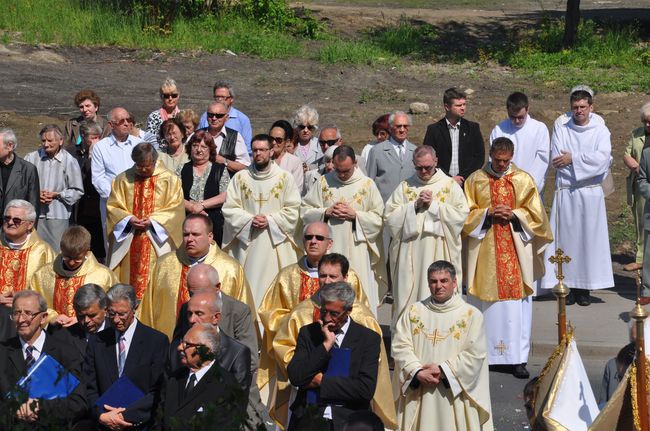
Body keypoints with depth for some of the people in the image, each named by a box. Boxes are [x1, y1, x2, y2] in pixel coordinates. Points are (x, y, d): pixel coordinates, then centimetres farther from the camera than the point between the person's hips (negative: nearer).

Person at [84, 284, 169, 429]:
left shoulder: (157, 341, 1)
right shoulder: (96, 342, 11)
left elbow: (159, 392, -3)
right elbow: (89, 388, 9)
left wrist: (125, 415, -9)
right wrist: (101, 415, -7)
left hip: (142, 424, -3)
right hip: (104, 425, 3)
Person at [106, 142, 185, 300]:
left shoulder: (170, 180, 0)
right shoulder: (123, 179, 5)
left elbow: (175, 209, -3)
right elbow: (113, 206, 5)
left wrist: (153, 220, -15)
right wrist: (129, 219, -12)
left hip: (157, 241, -2)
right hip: (128, 241, 2)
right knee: (129, 278, 1)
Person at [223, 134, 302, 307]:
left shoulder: (284, 178, 2)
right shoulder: (240, 178, 7)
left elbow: (292, 210, -1)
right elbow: (230, 208, 3)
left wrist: (270, 220, -12)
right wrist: (249, 220, -12)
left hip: (275, 242, -1)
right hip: (246, 241, 2)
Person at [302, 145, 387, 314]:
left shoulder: (367, 184, 1)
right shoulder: (324, 182, 6)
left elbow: (379, 218, 1)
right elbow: (305, 210, 8)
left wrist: (355, 215, -12)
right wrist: (326, 212, -9)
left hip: (356, 249, -2)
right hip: (329, 248, 2)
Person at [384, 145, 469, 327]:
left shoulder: (450, 185, 6)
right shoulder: (405, 187, 11)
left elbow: (461, 215, -7)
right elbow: (389, 216, 0)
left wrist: (433, 205, -11)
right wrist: (415, 205, -9)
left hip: (439, 253, -2)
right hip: (410, 255, 2)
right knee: (408, 296, 1)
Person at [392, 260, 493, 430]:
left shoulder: (471, 315, 0)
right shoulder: (414, 311, 8)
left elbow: (475, 354, -7)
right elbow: (400, 346, 0)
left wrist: (443, 370, -13)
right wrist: (418, 372, -14)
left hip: (454, 394, -2)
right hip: (418, 393, 2)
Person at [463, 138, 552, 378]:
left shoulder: (524, 180, 5)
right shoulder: (475, 180, 5)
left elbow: (535, 214, 4)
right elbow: (466, 213, 3)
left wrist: (513, 215, -11)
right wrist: (488, 213, -12)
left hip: (516, 250, 0)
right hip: (484, 250, 0)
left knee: (516, 301, -1)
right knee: (484, 302, 2)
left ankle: (518, 358, 4)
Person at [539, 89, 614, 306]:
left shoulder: (600, 130, 6)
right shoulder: (561, 130, 8)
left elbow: (603, 157, -9)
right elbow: (556, 160, -4)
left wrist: (573, 158, -10)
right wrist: (588, 160, -7)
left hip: (591, 193, 0)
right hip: (566, 192, 0)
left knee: (590, 238, -1)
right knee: (567, 238, -2)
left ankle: (585, 287, 4)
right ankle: (568, 285, 3)